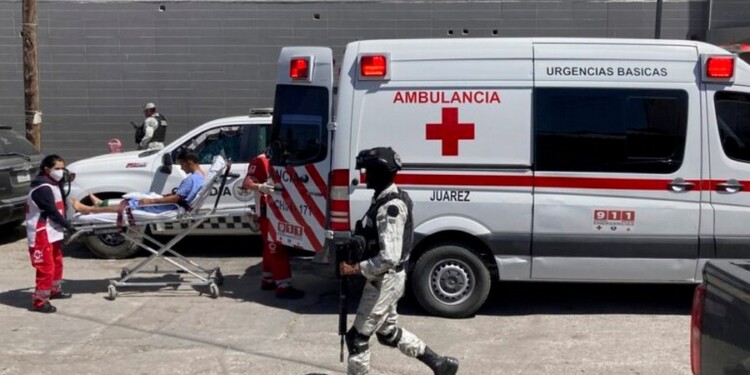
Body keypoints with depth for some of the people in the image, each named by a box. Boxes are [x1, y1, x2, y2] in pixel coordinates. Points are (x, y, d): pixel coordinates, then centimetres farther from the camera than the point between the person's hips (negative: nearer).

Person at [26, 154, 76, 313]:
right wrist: (68, 226, -13)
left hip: (52, 232, 11)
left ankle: (55, 290, 39)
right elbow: (52, 211, -20)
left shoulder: (53, 185, 12)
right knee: (46, 268, -9)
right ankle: (39, 301, -2)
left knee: (57, 262, 23)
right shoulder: (42, 188, -21)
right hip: (42, 234, -11)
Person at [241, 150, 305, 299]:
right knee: (277, 249, -12)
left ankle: (267, 280, 29)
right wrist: (260, 187, -45)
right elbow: (247, 182, -26)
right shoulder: (260, 161, -14)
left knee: (271, 248, 18)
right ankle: (283, 286, -13)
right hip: (267, 213, -10)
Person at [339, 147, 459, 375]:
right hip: (387, 279, 10)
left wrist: (355, 268, -22)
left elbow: (389, 257, -29)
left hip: (385, 281, -10)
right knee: (388, 333, 23)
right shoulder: (385, 199, 7)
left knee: (357, 337, 2)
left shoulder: (390, 207, -25)